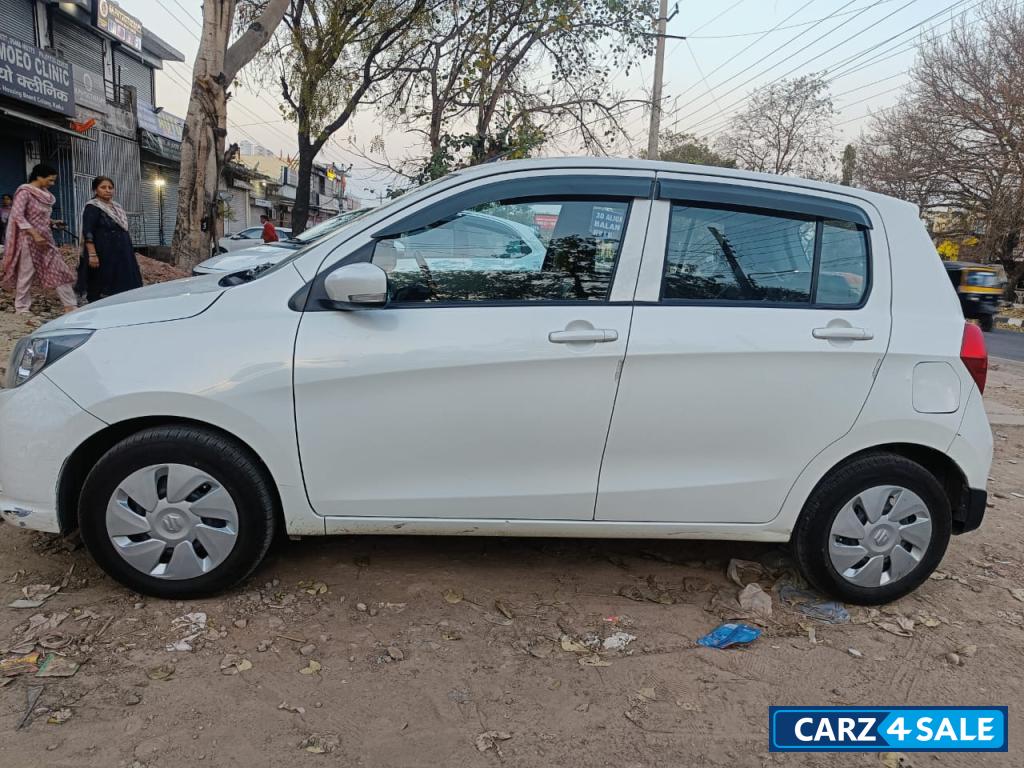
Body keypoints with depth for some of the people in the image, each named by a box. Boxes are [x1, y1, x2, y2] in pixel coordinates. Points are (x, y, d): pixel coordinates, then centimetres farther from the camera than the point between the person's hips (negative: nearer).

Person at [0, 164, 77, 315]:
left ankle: (70, 305, 5)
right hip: (29, 239, -7)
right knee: (26, 274, 2)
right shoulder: (25, 192, -13)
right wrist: (35, 235, -24)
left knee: (59, 270, 3)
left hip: (45, 239, 8)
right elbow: (17, 216, -19)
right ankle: (22, 308, 13)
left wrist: (52, 222, 4)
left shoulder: (44, 194, 10)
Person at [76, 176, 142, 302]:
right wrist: (92, 254, -25)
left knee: (121, 287, 10)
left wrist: (128, 252, 20)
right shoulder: (92, 208, -9)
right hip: (103, 255, -8)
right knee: (101, 289, -5)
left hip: (120, 254, 8)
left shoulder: (116, 207, 15)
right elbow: (87, 233, -16)